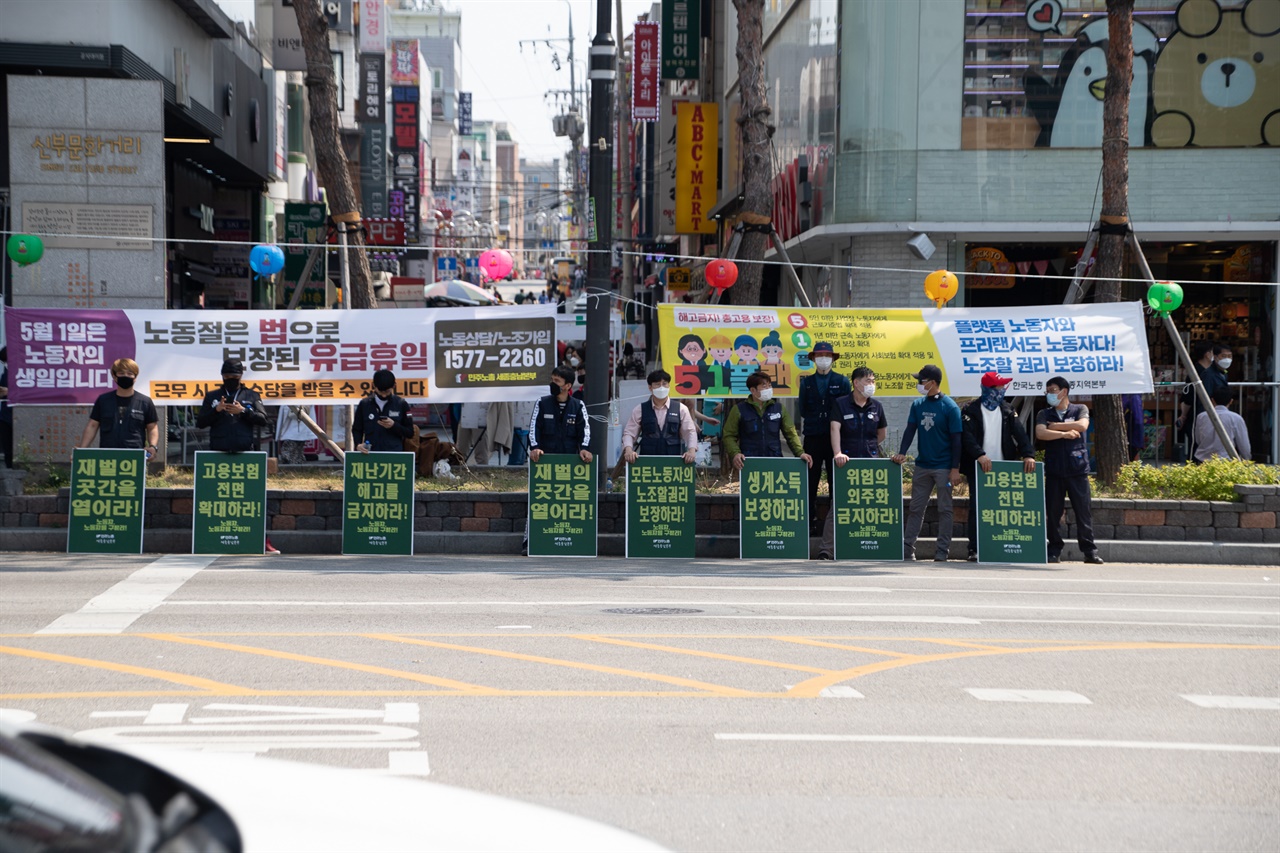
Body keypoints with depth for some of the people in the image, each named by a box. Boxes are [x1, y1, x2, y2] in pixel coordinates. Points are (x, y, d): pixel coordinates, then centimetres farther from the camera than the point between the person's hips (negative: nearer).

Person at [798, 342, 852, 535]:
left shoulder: (842, 382, 6)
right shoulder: (806, 382, 10)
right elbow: (802, 410, 11)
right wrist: (802, 432, 5)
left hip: (836, 437, -1)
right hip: (813, 437, 1)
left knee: (835, 479, 3)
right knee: (811, 479, 1)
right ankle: (810, 519, 4)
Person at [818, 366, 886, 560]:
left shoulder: (876, 406, 11)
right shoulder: (841, 404, -1)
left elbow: (882, 432, 25)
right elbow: (834, 428, -13)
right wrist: (838, 453, -26)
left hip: (870, 463, 4)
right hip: (845, 463, -4)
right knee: (837, 506, -7)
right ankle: (826, 549, -8)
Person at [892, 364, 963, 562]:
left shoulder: (949, 407, -9)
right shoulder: (917, 405, 6)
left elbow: (956, 439, -9)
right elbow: (910, 430, 5)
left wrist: (955, 468, -13)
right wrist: (901, 453, -11)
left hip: (943, 468, -5)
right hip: (922, 465, 5)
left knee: (944, 509, 1)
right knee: (915, 508, 6)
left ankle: (941, 552, 3)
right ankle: (907, 549, 9)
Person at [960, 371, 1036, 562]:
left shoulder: (1007, 411, 13)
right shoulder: (971, 411, 0)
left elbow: (1020, 433, 2)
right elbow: (967, 437, -13)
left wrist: (1028, 455, -15)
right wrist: (980, 455, -29)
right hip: (977, 468, -4)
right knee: (977, 508, -4)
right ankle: (975, 550, -2)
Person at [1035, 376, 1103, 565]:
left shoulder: (1080, 410, 9)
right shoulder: (1044, 414, 12)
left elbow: (1082, 426, -12)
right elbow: (1040, 433, -6)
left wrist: (1055, 426, -5)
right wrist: (1064, 433, -11)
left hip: (1078, 469, -2)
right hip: (1054, 470, 2)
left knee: (1084, 510, -3)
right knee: (1052, 512, 1)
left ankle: (1090, 551, 2)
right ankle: (1054, 551, 8)